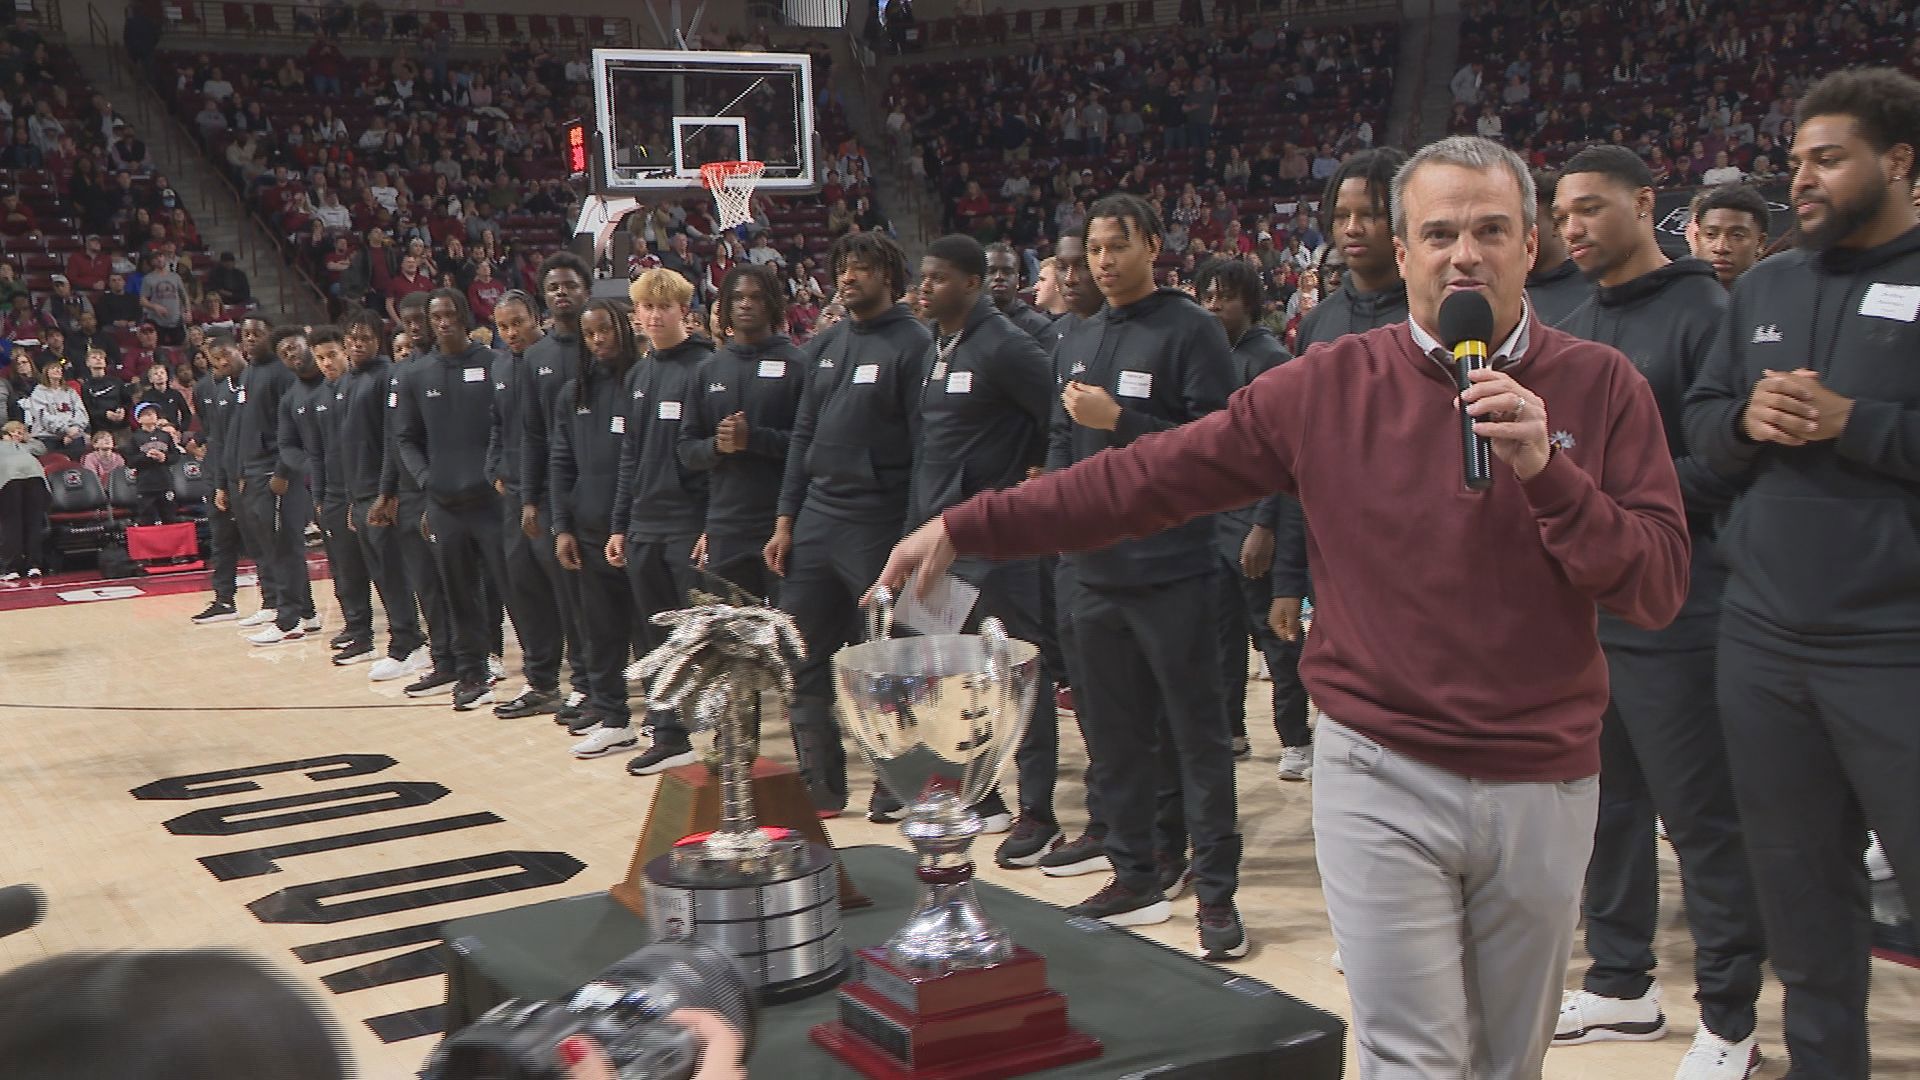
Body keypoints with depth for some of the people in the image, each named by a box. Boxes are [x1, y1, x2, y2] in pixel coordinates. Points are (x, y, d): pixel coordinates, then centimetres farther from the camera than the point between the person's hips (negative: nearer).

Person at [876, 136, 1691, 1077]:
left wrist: (1547, 470, -20)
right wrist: (964, 528, -6)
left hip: (1545, 787, 2)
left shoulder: (1598, 386, -1)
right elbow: (1149, 479, -3)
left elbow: (1659, 590, -5)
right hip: (1382, 779, -2)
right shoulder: (1332, 385, -4)